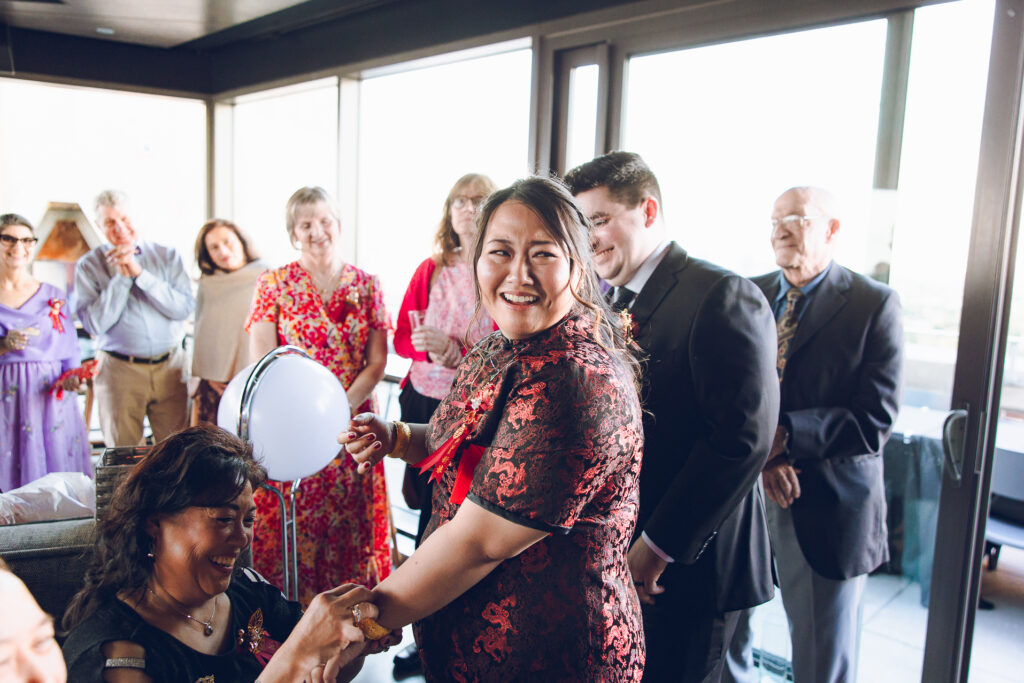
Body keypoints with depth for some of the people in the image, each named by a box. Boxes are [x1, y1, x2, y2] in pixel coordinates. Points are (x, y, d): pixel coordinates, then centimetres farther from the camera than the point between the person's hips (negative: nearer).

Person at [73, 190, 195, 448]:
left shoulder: (167, 255, 7)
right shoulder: (89, 265, 4)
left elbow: (185, 307, -7)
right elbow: (95, 323, -7)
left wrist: (139, 273, -11)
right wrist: (121, 277, -9)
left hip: (170, 367, 1)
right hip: (119, 370, 0)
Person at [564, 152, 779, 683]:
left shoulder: (723, 296, -16)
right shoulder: (614, 305, 9)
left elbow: (743, 438, -22)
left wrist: (659, 546, -19)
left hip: (690, 566, -7)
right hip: (612, 557, 7)